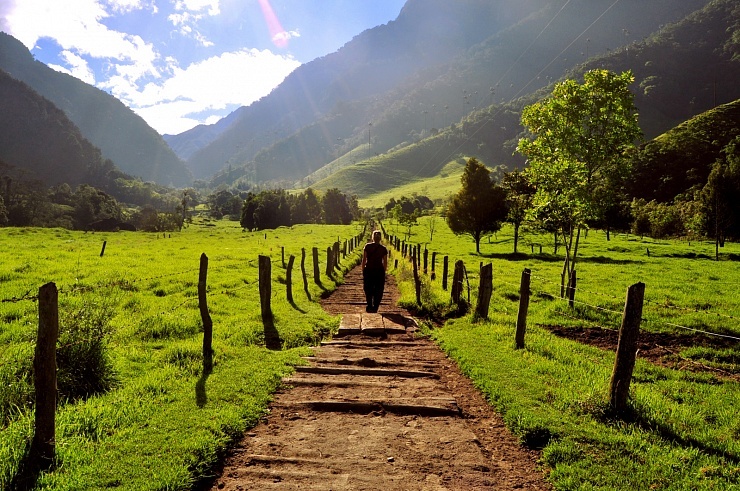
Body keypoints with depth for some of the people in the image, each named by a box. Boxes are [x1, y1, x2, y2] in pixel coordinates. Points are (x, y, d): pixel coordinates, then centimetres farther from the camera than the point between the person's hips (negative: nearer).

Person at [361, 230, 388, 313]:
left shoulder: (367, 246, -3)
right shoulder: (383, 249, -2)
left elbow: (364, 260, -3)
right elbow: (385, 263, 0)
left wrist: (363, 271, 5)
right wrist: (383, 272, 12)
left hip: (368, 270, 0)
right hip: (379, 271, 0)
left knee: (368, 289, 13)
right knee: (378, 290, 10)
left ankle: (370, 306, 5)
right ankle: (375, 308, 10)